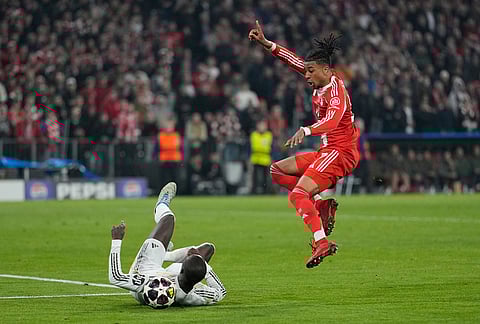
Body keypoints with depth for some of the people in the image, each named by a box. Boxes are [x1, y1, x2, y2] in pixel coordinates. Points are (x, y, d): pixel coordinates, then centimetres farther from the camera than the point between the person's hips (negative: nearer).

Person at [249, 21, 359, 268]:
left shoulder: (336, 91, -20)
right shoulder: (321, 82, 6)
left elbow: (332, 120, -39)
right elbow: (295, 61, 17)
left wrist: (305, 131, -54)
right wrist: (265, 43, 11)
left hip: (340, 153, -10)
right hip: (327, 152, 10)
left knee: (297, 195, -22)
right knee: (277, 170, 14)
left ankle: (321, 243, -27)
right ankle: (323, 202, 1)